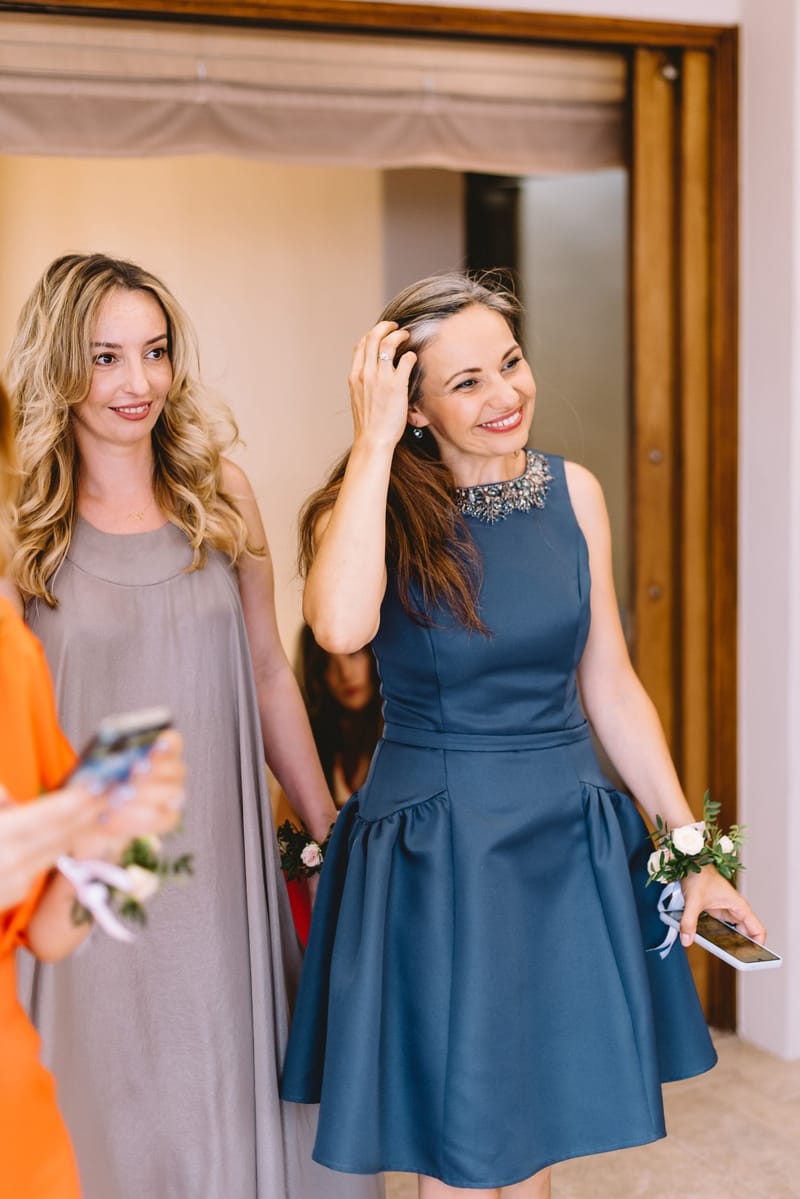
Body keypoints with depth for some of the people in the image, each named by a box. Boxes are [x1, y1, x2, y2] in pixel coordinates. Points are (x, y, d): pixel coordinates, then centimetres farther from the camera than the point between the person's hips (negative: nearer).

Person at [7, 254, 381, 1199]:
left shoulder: (221, 493, 2)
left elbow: (268, 678, 9)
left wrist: (332, 839, 12)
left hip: (225, 865, 3)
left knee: (241, 1099, 15)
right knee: (121, 1109, 12)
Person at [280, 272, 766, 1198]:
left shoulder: (572, 493, 0)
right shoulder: (382, 506, -11)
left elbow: (609, 686, 5)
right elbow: (340, 627, -34)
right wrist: (373, 444, -26)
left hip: (570, 840, 4)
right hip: (433, 849, -3)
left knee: (542, 1119, 18)